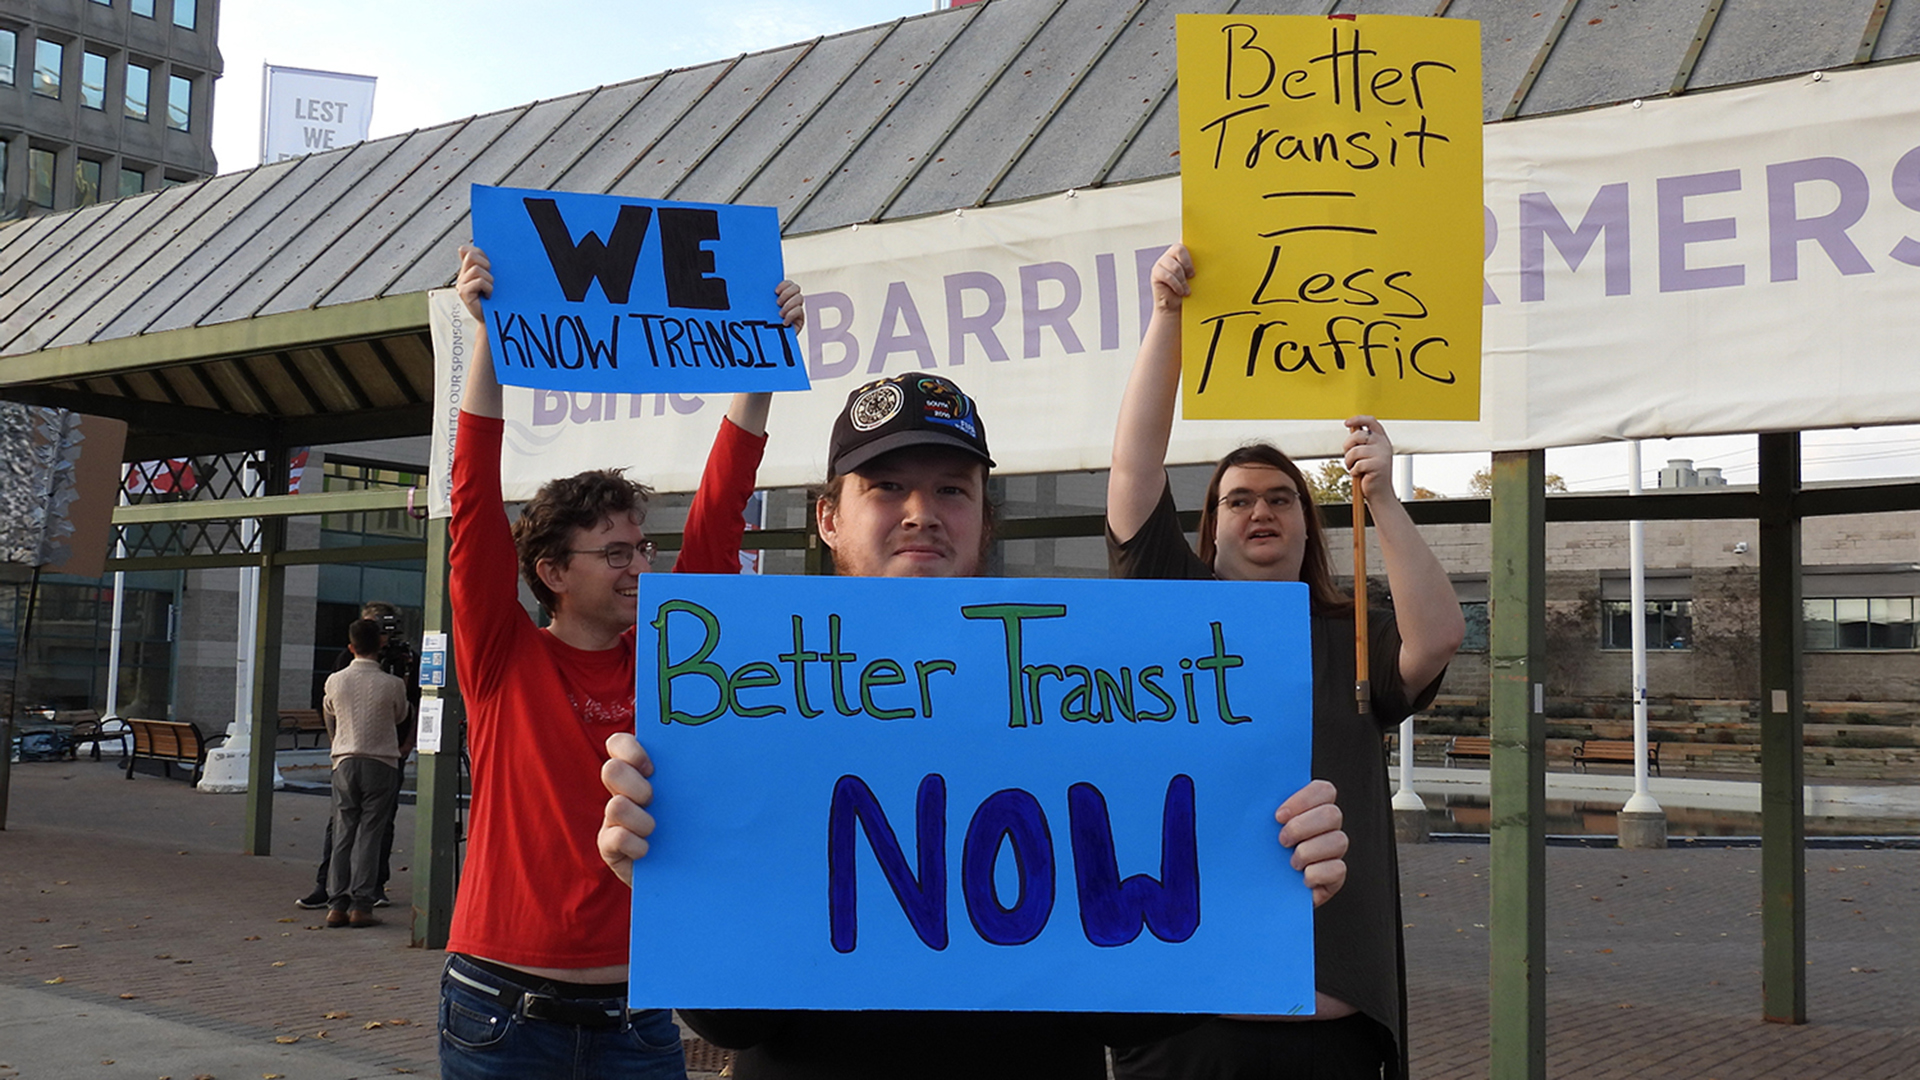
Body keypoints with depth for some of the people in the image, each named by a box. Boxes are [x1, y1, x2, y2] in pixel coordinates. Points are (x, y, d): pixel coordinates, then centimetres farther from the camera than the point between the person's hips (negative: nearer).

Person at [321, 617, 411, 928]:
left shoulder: (335, 681, 0)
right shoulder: (392, 685, -8)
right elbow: (401, 718, 10)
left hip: (344, 762, 2)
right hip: (381, 762, -2)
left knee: (343, 834, 7)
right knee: (369, 834, 0)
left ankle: (337, 905, 6)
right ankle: (360, 905, -3)